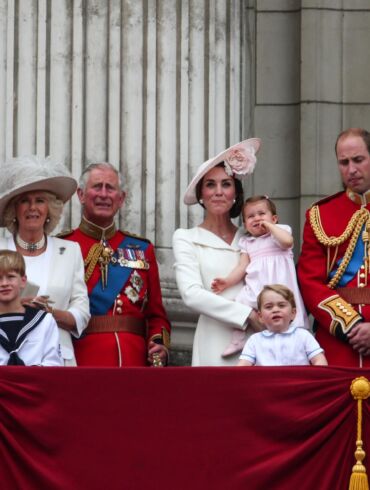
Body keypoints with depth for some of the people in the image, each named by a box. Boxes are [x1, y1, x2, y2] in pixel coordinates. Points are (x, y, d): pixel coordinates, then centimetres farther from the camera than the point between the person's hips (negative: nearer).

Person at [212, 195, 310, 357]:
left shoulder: (280, 230, 9)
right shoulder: (246, 242, 19)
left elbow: (287, 241, -15)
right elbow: (242, 266, 13)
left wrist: (269, 225, -4)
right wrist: (227, 281, -1)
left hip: (279, 286, -3)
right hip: (255, 287, 3)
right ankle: (237, 340, -8)